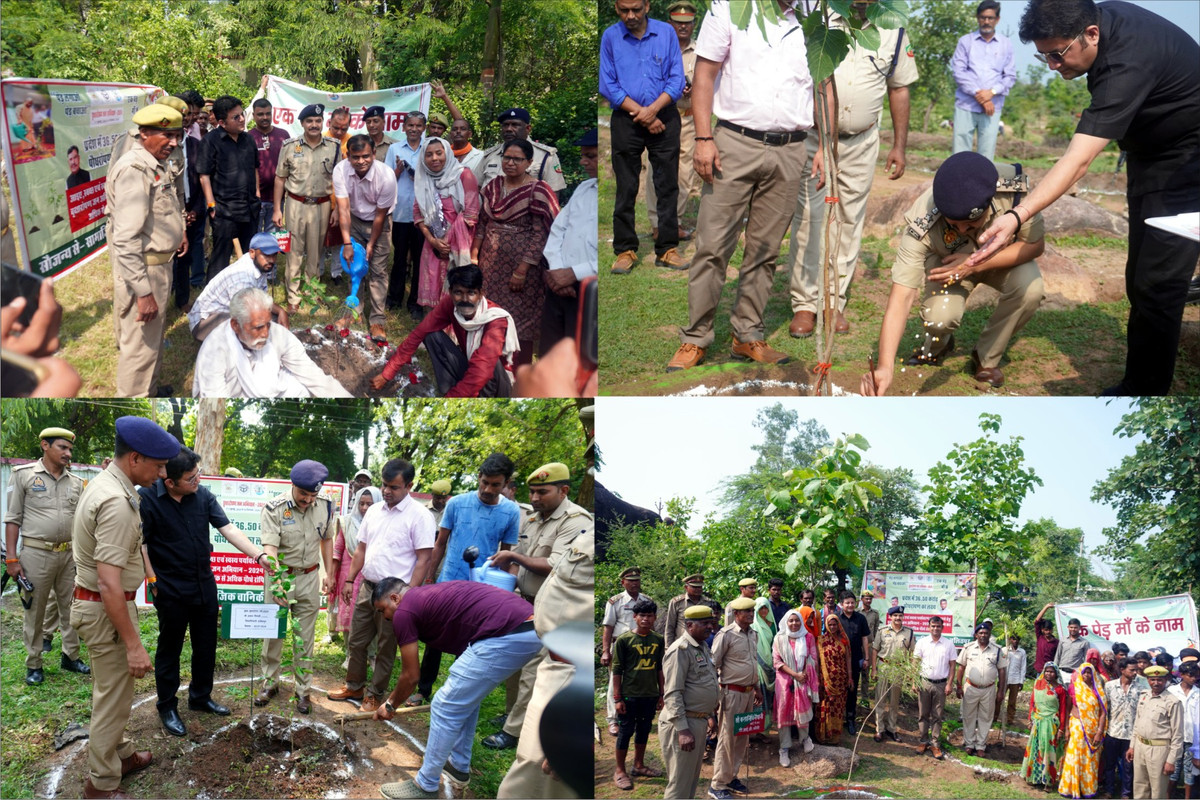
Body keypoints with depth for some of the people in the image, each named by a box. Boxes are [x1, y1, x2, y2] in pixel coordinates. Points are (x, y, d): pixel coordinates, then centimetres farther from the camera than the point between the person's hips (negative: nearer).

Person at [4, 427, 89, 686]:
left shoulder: (76, 482, 8)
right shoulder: (23, 475, -3)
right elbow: (13, 519, -4)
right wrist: (11, 558, -9)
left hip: (70, 554, 4)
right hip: (37, 554, -4)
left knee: (71, 608, 10)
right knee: (35, 612, 4)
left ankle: (71, 656, 23)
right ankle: (33, 665, 15)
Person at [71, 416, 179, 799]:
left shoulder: (101, 483, 5)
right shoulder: (116, 503, -27)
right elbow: (109, 584, -30)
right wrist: (133, 644, -27)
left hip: (91, 600, 10)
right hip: (105, 610, -10)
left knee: (111, 691, 24)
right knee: (113, 699, 3)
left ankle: (120, 754, 39)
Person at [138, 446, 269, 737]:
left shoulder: (203, 495, -3)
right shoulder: (147, 498, -17)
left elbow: (228, 529, -6)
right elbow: (140, 543, -14)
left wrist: (259, 555, -16)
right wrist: (153, 581, -14)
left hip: (205, 584, 5)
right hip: (171, 590, -5)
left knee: (206, 645, 16)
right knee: (169, 649, 9)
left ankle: (200, 697, 36)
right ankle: (167, 708, 24)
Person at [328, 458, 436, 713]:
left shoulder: (419, 516, -14)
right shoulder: (374, 511, 8)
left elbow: (424, 560, -15)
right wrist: (349, 580, 11)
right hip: (368, 587, 6)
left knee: (386, 648, 6)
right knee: (356, 641, 15)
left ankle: (376, 694, 19)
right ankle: (354, 686, 31)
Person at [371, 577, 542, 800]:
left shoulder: (404, 612, 4)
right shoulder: (431, 596, 30)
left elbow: (411, 676, 12)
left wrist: (390, 705, 30)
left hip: (505, 636, -9)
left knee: (445, 708, 4)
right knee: (465, 698, 28)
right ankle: (458, 766, 42)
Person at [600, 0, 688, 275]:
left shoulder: (666, 33, -1)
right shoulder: (610, 37, -2)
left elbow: (677, 80, -3)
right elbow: (608, 86, -5)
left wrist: (653, 110, -16)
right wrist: (640, 114, -12)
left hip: (664, 118, 1)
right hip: (626, 121, -1)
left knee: (668, 187, 3)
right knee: (625, 189, 4)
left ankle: (667, 249, 10)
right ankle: (625, 250, 11)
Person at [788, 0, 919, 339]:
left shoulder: (893, 31, 2)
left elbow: (899, 88, 11)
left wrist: (899, 145, 9)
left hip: (861, 142, 2)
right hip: (811, 136, -2)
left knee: (849, 222, 5)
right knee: (807, 221, -4)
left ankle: (835, 303, 14)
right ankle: (804, 304, 4)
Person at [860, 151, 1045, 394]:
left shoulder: (1014, 188, -36)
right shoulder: (922, 223, -37)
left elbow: (1035, 244, -21)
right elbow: (901, 297, -40)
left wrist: (976, 263, -37)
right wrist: (885, 367, -52)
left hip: (1003, 257, 1)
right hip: (949, 262, -1)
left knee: (1030, 289, -31)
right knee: (939, 316, -30)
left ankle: (986, 358, -3)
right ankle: (937, 347, 10)